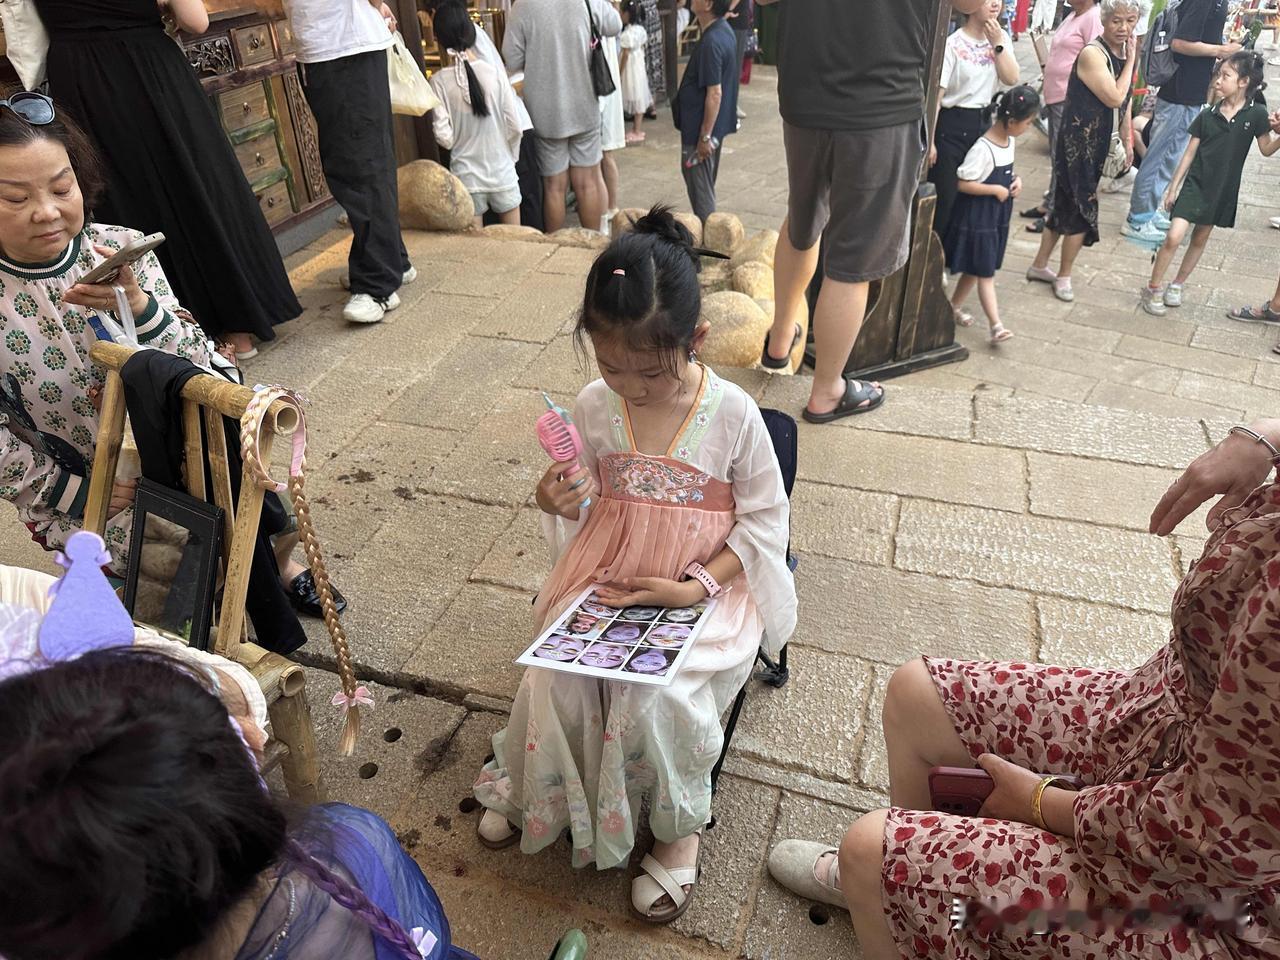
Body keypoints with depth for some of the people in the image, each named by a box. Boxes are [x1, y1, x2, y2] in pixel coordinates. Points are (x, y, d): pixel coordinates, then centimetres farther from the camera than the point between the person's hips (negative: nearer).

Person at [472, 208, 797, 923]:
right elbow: (587, 509, 9)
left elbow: (765, 520, -7)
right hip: (608, 577, 4)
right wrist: (558, 504, -15)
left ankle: (679, 826, 9)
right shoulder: (594, 406, -4)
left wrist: (696, 586, -18)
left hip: (704, 585, -3)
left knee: (656, 698, -23)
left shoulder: (732, 413, -14)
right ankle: (538, 791, 19)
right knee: (555, 673, -15)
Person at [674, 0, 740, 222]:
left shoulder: (711, 42, -23)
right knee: (705, 185, 20)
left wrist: (704, 136, -21)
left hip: (701, 128, -10)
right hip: (716, 125, 10)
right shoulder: (724, 30, 6)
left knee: (700, 188, 1)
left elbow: (714, 93, -24)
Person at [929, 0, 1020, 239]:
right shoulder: (953, 44, -13)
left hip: (983, 123, 6)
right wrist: (929, 141, -18)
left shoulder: (1001, 38, 6)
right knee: (944, 196, -4)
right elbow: (935, 95, -15)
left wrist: (997, 43, -10)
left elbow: (1012, 79, -3)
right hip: (952, 125, -6)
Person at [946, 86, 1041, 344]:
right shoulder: (983, 148, -22)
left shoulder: (1009, 140, 5)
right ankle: (995, 325, -5)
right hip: (978, 217, -9)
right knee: (985, 272, -5)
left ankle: (954, 307, 29)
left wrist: (1015, 179, 0)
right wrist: (997, 190, -17)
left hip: (998, 215, 9)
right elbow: (963, 184, -23)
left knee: (975, 269, 15)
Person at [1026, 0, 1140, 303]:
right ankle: (1064, 276, 11)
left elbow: (1125, 101, 17)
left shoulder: (1125, 54, 9)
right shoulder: (1093, 54, -17)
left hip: (1100, 143, 8)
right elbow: (1114, 98, -20)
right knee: (1082, 208, -3)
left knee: (1066, 203, 14)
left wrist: (1128, 140, 15)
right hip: (1080, 141, -8)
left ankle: (1040, 266, 25)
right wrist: (1130, 61, -14)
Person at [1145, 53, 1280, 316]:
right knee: (1174, 237, -13)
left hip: (1223, 190, 1)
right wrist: (1173, 187, 2)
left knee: (1200, 239, 13)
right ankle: (1153, 289, 1)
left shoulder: (1256, 113, -6)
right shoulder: (1207, 114, -4)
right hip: (1195, 183, -1)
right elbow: (1190, 153, 2)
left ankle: (1177, 285, 29)